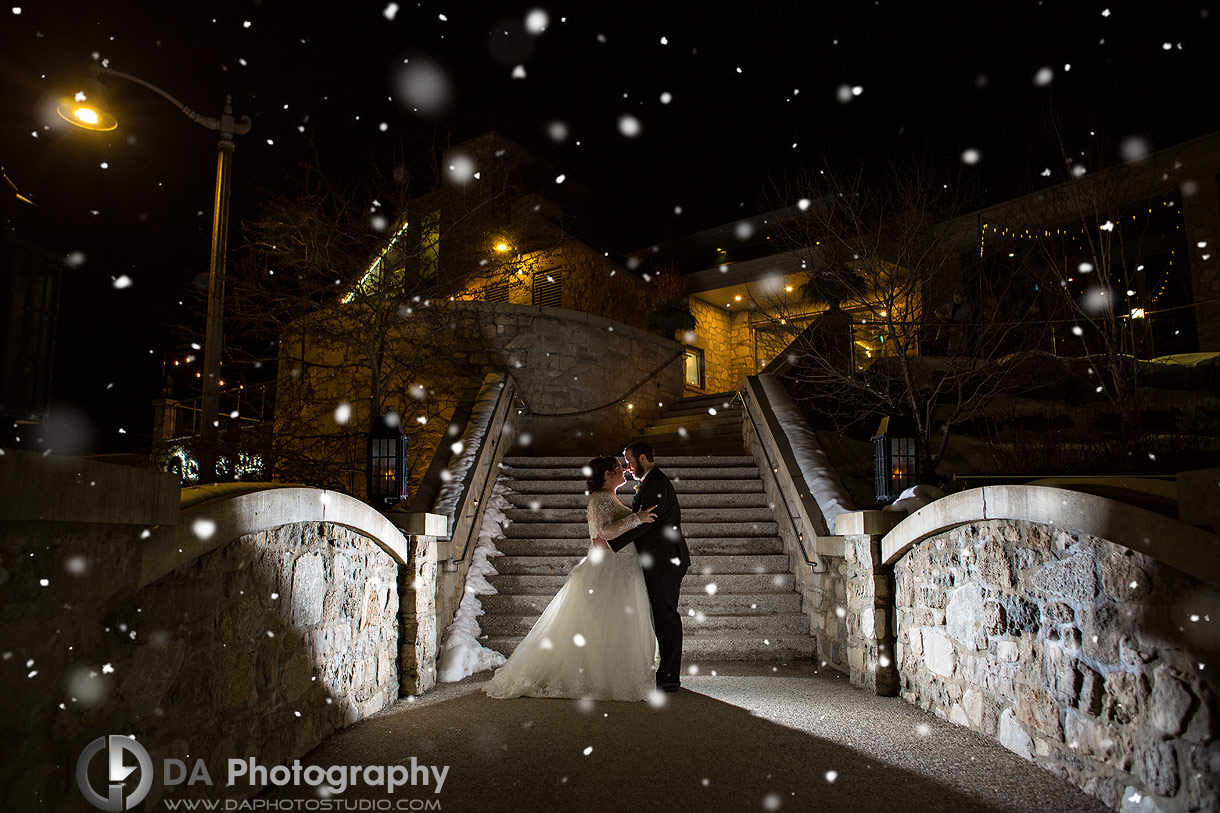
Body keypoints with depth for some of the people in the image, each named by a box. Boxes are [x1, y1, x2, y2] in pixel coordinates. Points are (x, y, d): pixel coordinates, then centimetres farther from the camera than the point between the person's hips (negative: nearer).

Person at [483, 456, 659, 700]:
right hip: (606, 572, -10)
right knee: (601, 627, -6)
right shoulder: (600, 498, -13)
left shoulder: (609, 499, 18)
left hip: (621, 573, 10)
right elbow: (604, 532, -26)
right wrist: (636, 518, -23)